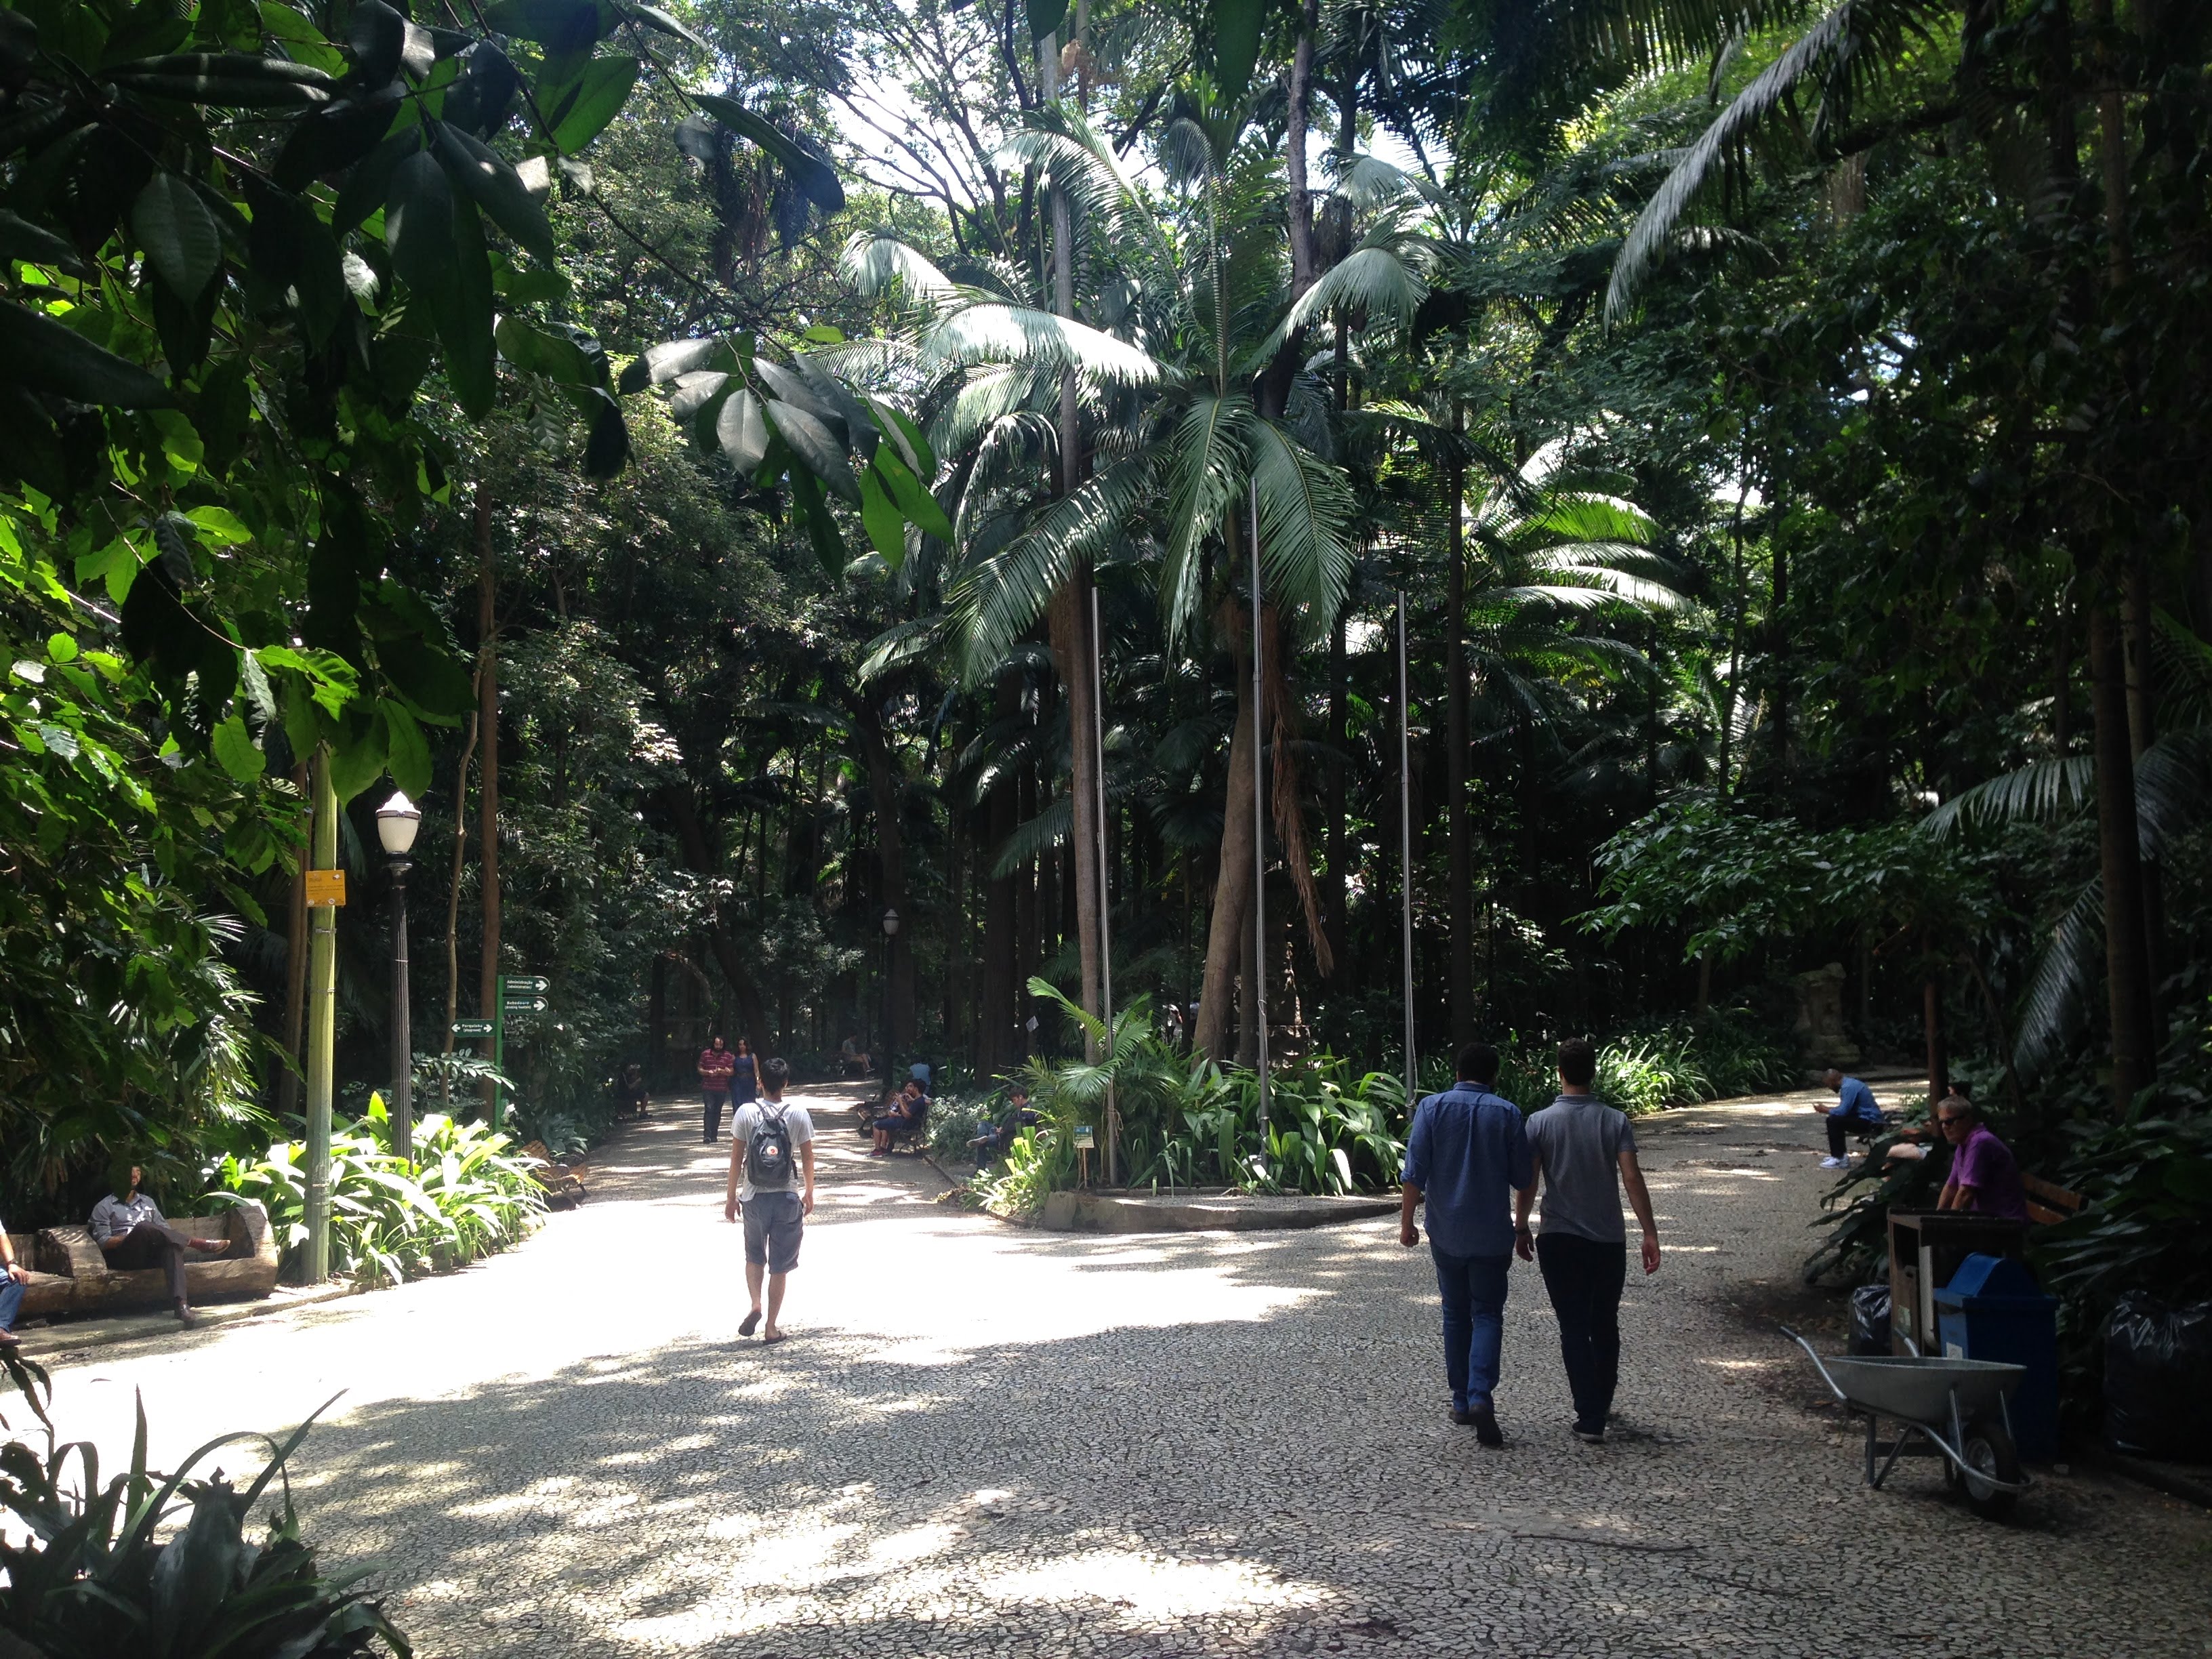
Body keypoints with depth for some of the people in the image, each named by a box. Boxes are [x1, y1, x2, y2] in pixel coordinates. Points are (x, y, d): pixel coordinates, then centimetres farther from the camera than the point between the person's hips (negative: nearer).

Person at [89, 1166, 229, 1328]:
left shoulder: (147, 1202, 27)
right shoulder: (103, 1207, 12)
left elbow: (164, 1228, 21)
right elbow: (103, 1242, -2)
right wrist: (133, 1236, -17)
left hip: (151, 1253, 4)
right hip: (124, 1256, -3)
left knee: (172, 1246, -34)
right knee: (143, 1226, -35)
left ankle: (180, 1303, -52)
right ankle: (198, 1243, -29)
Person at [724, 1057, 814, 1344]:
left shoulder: (746, 1113, -7)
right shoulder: (798, 1114, -6)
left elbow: (736, 1158, -4)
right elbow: (808, 1158, -1)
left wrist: (731, 1196, 6)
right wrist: (809, 1193, 13)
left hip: (754, 1198, 0)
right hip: (787, 1199, 0)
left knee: (754, 1256, 22)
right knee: (779, 1266, 8)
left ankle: (756, 1306, 1)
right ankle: (772, 1328, 11)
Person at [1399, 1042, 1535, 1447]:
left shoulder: (1432, 1107, -5)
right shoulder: (1507, 1113, -6)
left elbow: (1414, 1173, -8)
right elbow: (1523, 1179, -1)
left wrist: (1407, 1221, 0)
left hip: (1445, 1232, 1)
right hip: (1492, 1234, -1)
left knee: (1455, 1314, 14)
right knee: (1487, 1314, 4)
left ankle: (1462, 1402, 20)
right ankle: (1481, 1397, -15)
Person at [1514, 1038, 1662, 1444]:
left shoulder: (1541, 1122, -6)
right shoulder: (1615, 1121, -3)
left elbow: (1528, 1182, -7)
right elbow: (1632, 1178, -9)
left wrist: (1521, 1229, 5)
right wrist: (1650, 1233, -6)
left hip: (1560, 1241, -1)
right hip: (1609, 1241, 2)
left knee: (1574, 1328, 2)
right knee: (1605, 1326, 16)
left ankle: (1589, 1418, -2)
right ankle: (1601, 1407, 27)